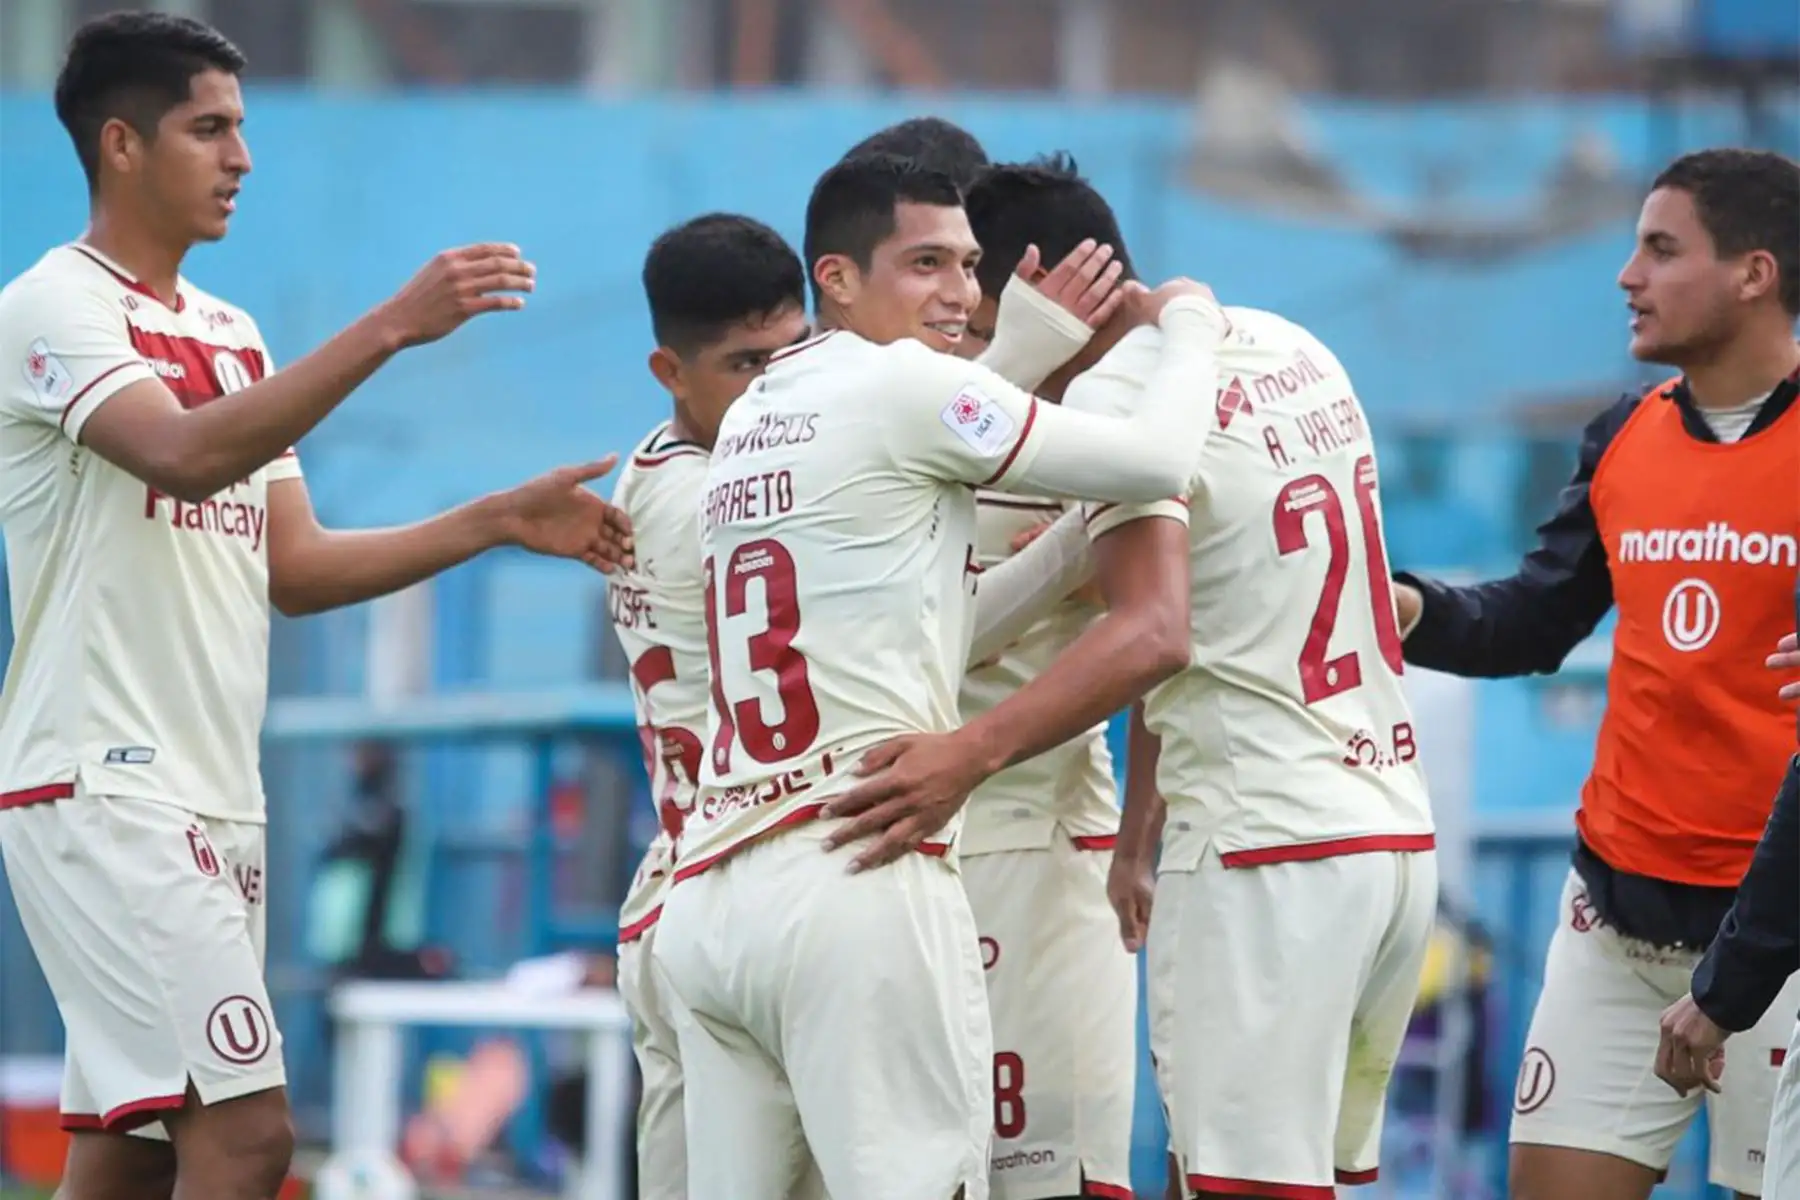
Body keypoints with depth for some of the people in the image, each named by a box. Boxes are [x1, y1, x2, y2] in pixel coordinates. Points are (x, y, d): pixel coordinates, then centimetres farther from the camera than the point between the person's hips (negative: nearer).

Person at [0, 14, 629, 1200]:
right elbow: (185, 455, -27)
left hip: (216, 798, 9)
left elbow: (293, 567, 17)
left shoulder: (230, 334, 17)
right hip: (105, 788, -9)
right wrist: (392, 327, -31)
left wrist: (502, 521, 7)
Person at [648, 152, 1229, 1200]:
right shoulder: (903, 386, -4)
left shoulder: (748, 427, 21)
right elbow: (1158, 463, -3)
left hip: (712, 895, 8)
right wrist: (1189, 324, 15)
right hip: (859, 885, -8)